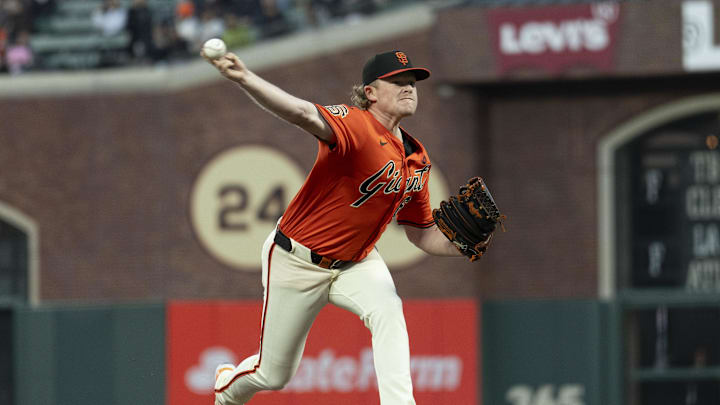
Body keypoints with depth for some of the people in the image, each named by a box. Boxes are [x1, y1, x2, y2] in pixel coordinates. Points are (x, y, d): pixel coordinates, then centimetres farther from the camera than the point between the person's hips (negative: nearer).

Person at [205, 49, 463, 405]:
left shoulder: (417, 159, -1)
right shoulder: (356, 125, -24)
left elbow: (422, 234, 9)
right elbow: (305, 114, -45)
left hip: (355, 262, 5)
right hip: (296, 258, -5)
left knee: (388, 311, -30)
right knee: (274, 374, 9)